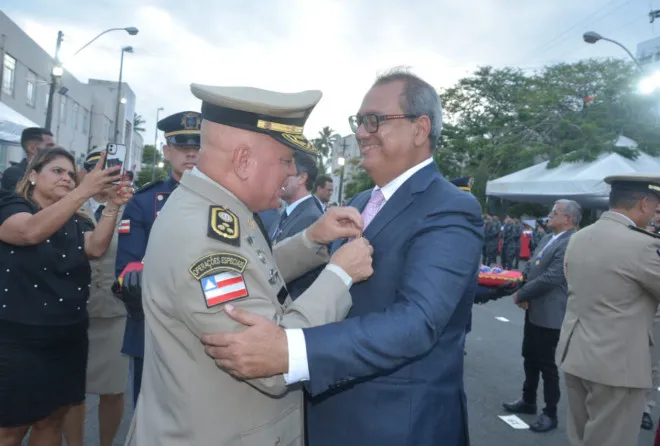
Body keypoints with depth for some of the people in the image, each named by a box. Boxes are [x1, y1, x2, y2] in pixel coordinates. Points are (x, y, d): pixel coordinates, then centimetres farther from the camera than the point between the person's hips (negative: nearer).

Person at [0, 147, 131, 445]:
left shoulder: (75, 221, 9)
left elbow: (96, 247, -11)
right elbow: (32, 231, -28)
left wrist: (113, 206, -27)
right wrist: (85, 191, -37)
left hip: (68, 338, 5)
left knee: (51, 421, 16)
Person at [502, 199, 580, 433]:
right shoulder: (548, 238, 9)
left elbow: (550, 278, -25)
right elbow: (530, 265, 12)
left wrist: (520, 295, -14)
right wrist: (522, 292, -5)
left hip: (550, 313, -9)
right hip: (534, 310, 9)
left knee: (546, 364, 4)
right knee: (529, 358, 19)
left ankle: (550, 414, 20)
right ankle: (528, 401, 36)